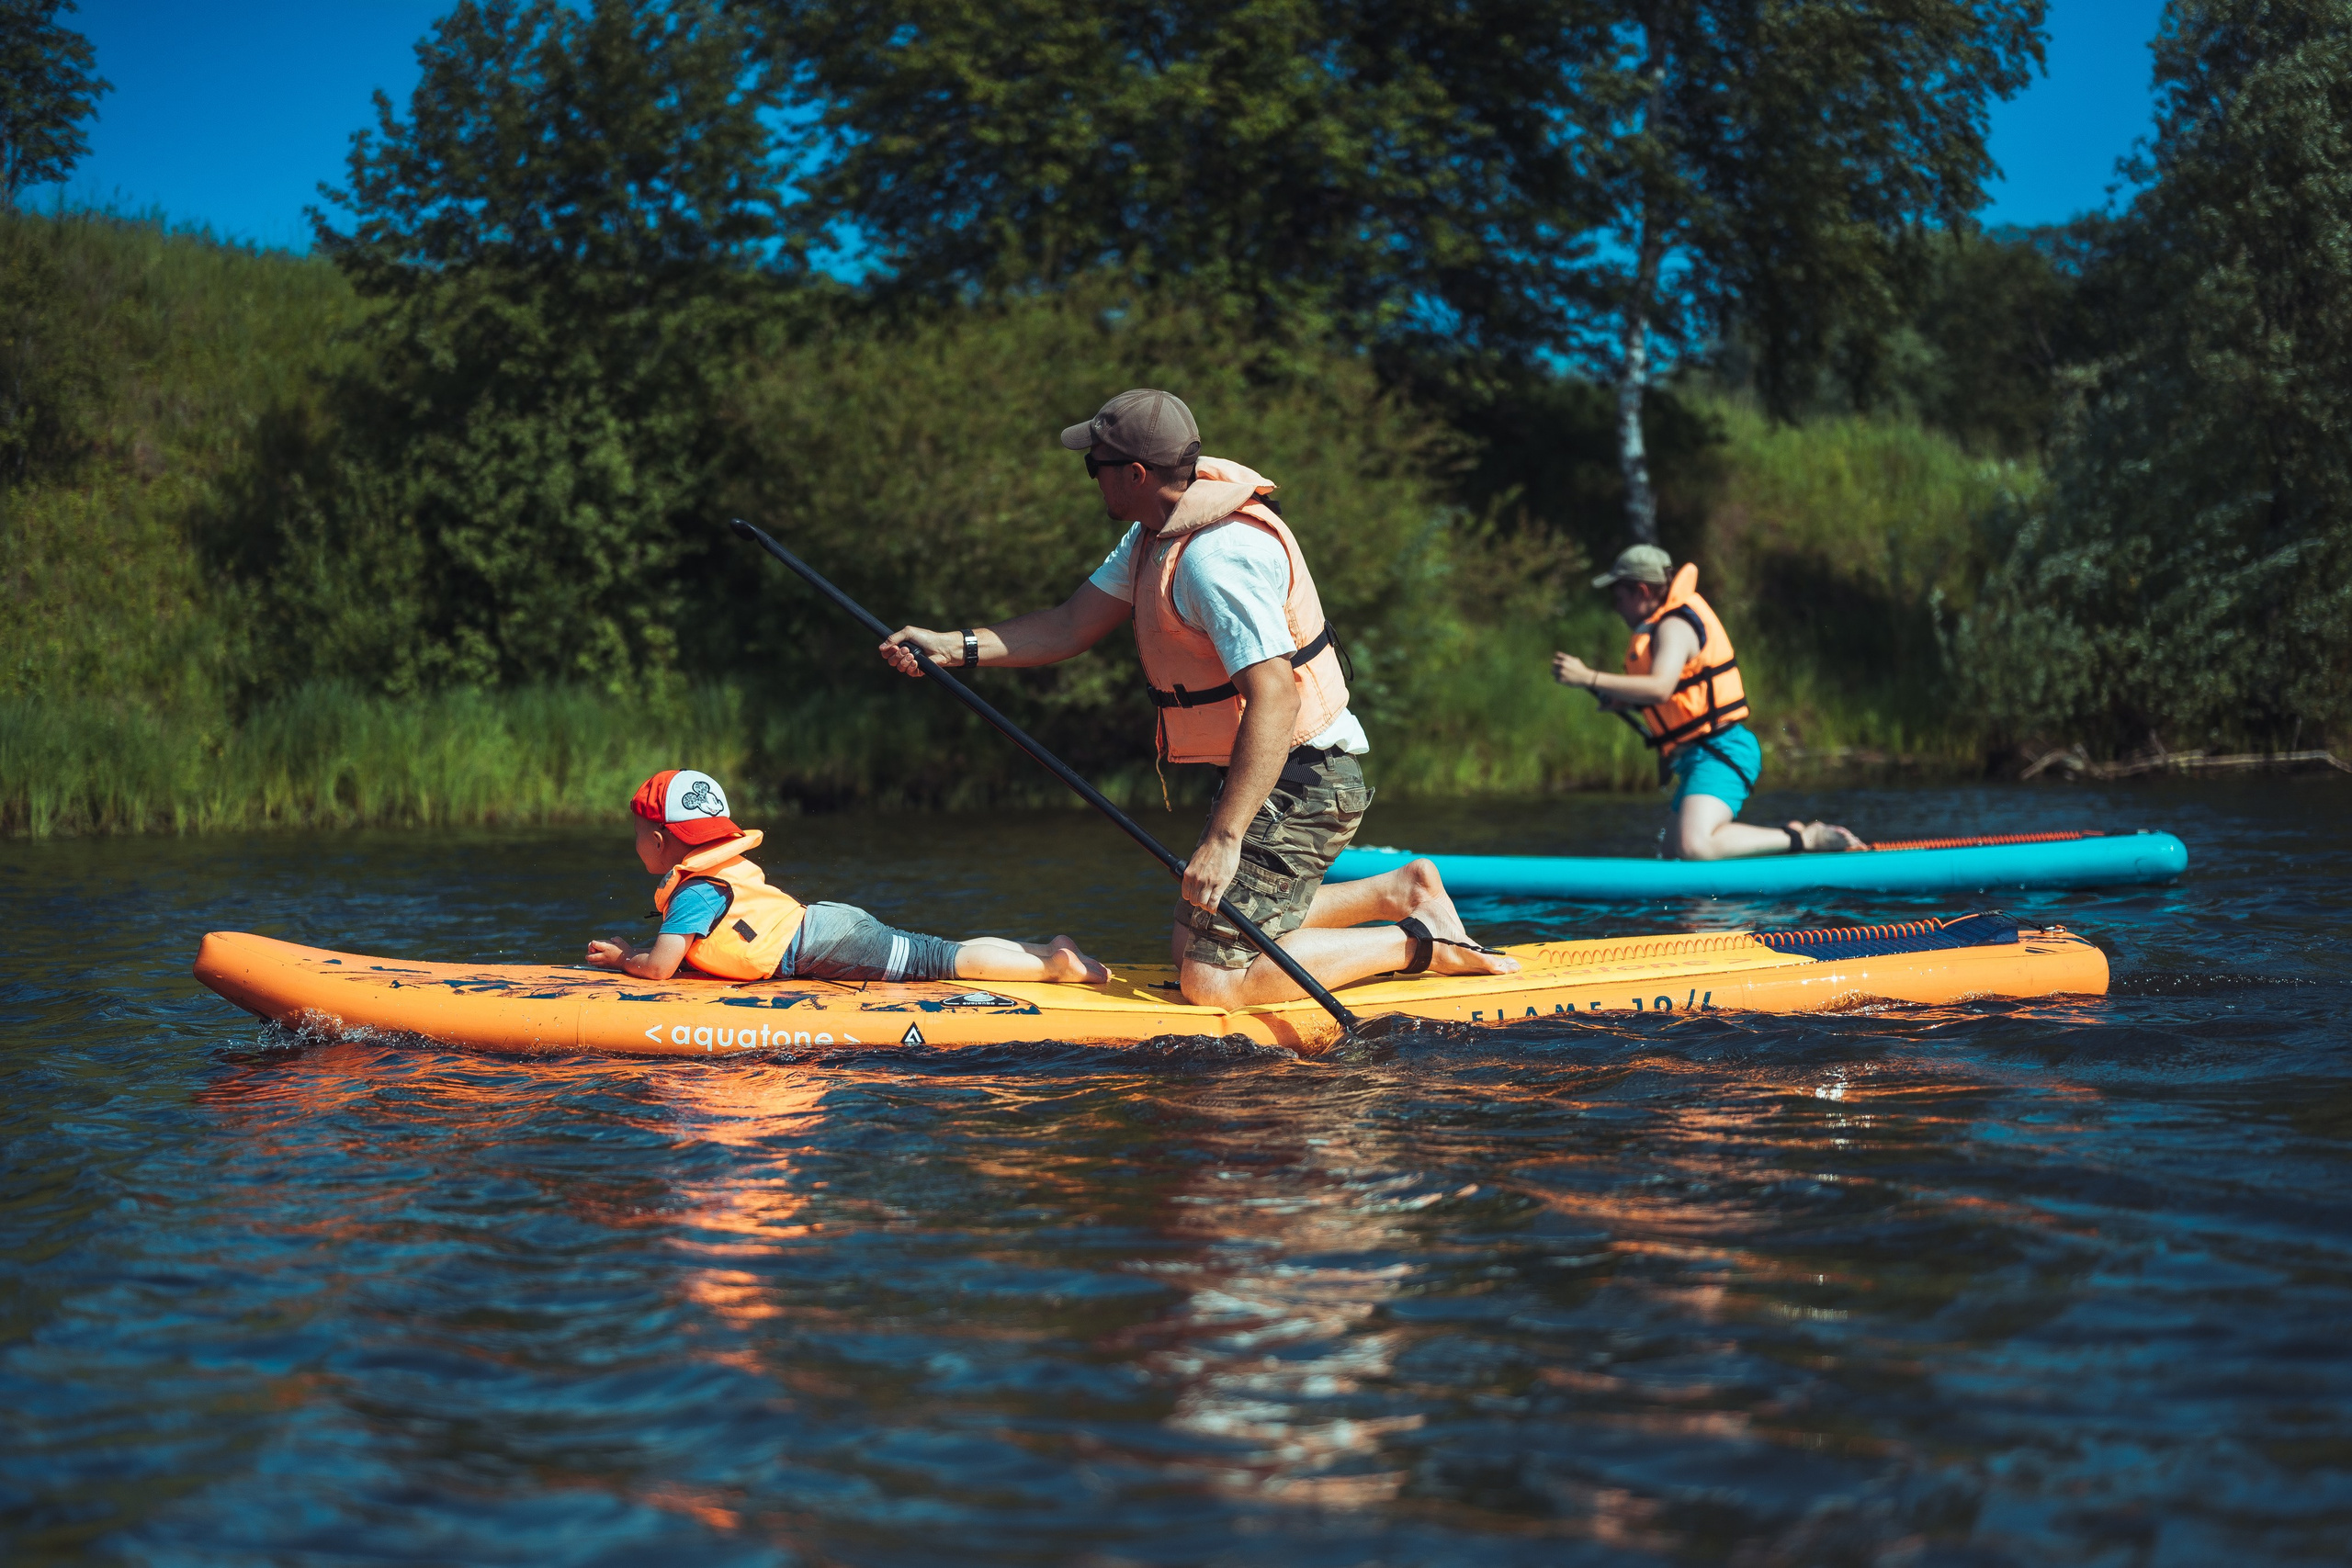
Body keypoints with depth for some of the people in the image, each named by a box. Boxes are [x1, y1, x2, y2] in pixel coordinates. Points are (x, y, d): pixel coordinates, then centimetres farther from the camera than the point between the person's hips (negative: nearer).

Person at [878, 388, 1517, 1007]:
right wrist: (954, 647, 4)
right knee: (1189, 945, 19)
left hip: (1297, 788, -11)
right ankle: (1400, 890, 21)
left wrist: (1223, 839, -32)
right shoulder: (1157, 534, 8)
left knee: (1212, 982, -12)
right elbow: (1070, 627, 14)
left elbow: (1274, 698, -30)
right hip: (1270, 776, 11)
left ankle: (1421, 942, -3)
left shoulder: (1217, 554, -25)